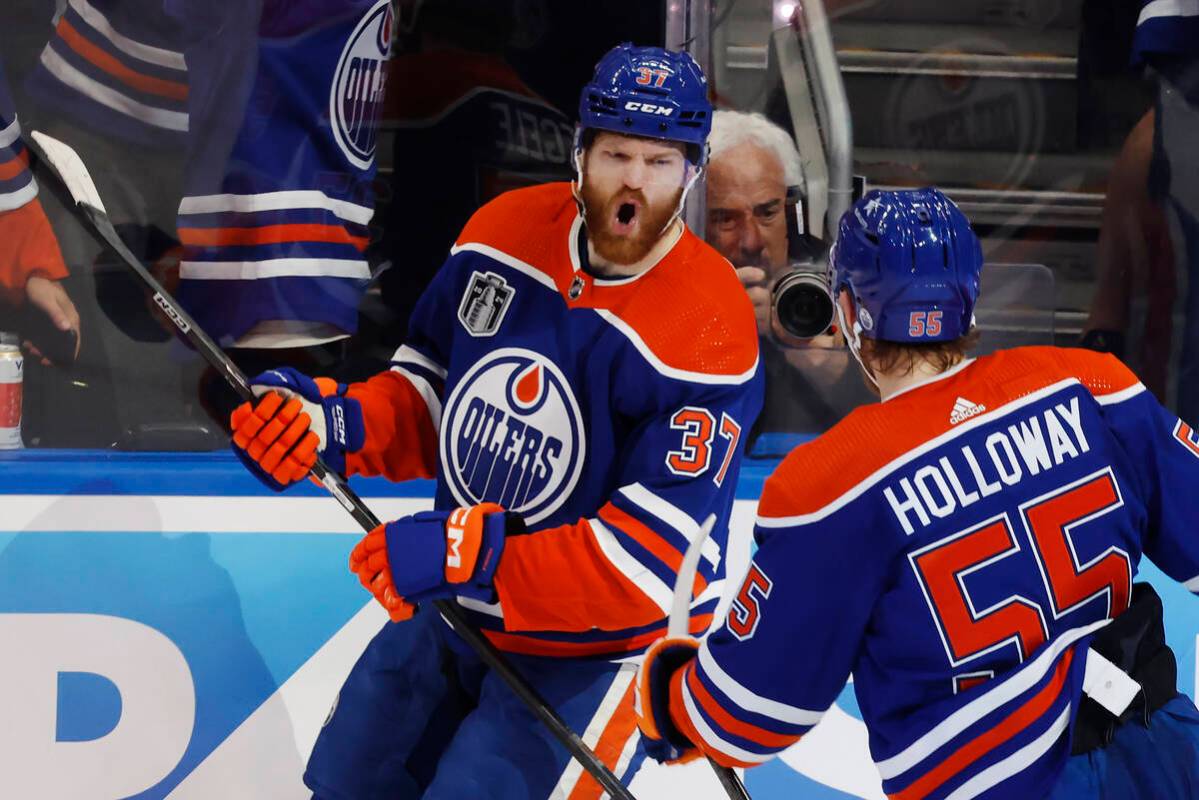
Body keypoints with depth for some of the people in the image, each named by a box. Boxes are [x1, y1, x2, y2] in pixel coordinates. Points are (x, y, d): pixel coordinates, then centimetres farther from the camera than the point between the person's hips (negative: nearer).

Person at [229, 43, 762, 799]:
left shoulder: (708, 332, -26)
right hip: (457, 610, 7)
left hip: (597, 646, -6)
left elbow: (654, 563, -29)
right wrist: (338, 424, -13)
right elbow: (430, 391, 7)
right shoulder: (506, 232, -7)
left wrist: (472, 555, -36)